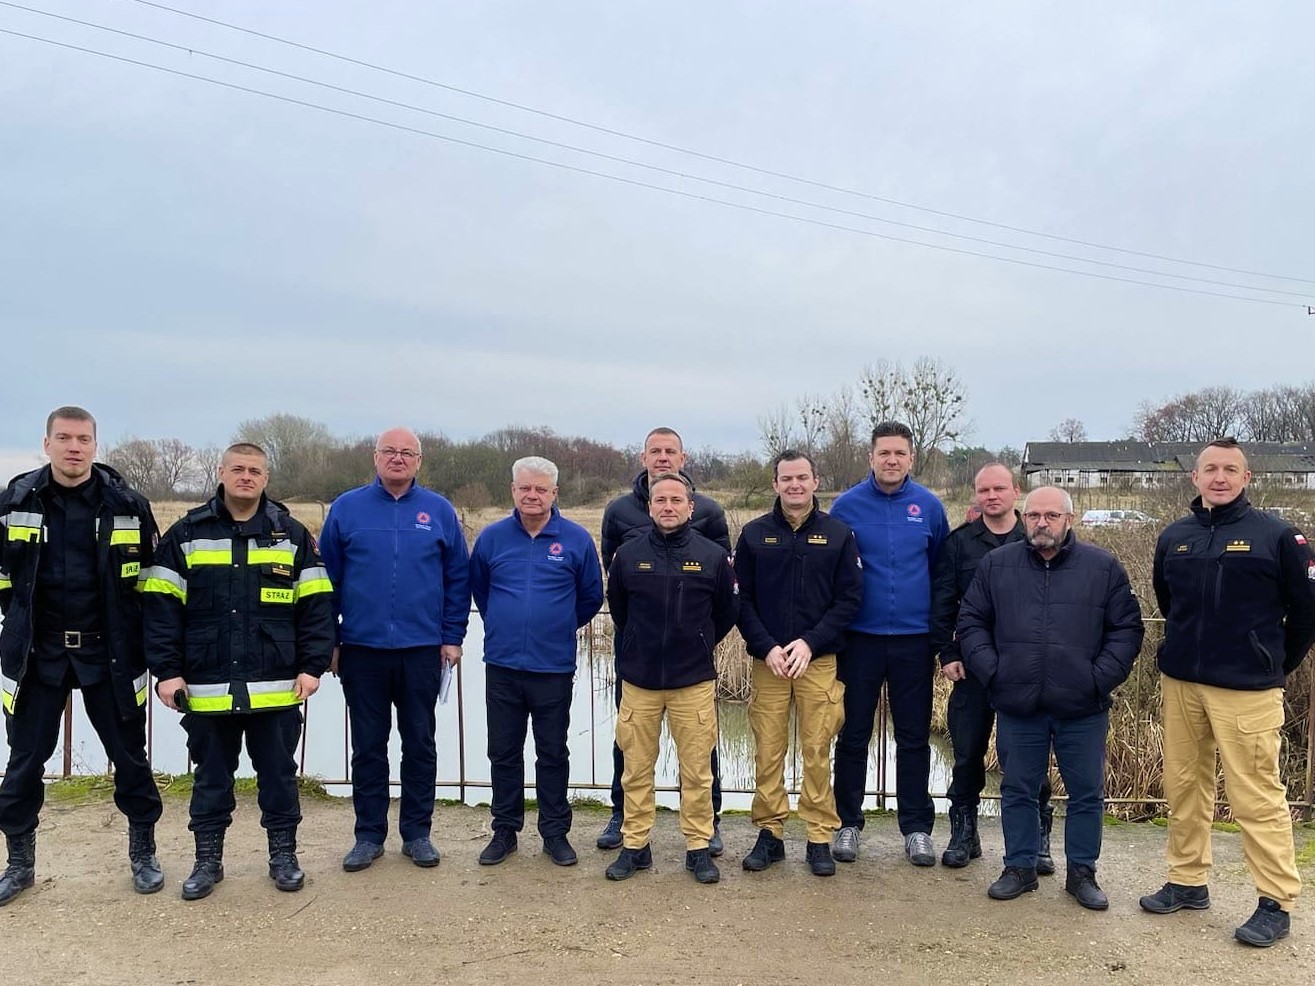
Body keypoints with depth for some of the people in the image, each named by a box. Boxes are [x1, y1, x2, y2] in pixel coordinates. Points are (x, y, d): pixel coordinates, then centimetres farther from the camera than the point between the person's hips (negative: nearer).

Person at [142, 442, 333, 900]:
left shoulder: (292, 535, 3)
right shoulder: (187, 534, 2)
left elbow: (316, 605, 1)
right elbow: (161, 607, 0)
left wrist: (312, 665, -5)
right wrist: (167, 670, -5)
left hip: (277, 688, 0)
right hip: (206, 688, 0)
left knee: (278, 773, 10)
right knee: (211, 776, 13)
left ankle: (283, 854, 25)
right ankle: (208, 859, 27)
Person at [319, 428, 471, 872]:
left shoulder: (439, 511, 3)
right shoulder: (346, 508, 2)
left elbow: (458, 578, 4)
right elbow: (327, 578, 4)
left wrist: (452, 636, -1)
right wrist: (328, 640, 0)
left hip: (422, 651, 0)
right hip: (362, 649, 0)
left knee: (420, 743, 9)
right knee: (368, 746, 9)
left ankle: (417, 832, 21)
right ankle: (369, 835, 21)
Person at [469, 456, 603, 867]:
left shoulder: (577, 539, -5)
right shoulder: (492, 537, 0)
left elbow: (591, 597, 7)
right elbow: (478, 588, 16)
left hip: (554, 667, -1)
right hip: (502, 665, 2)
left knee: (553, 754, 10)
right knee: (503, 753, 11)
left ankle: (555, 833, 22)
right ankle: (504, 830, 25)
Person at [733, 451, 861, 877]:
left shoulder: (838, 534, 3)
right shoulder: (754, 534, 4)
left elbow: (849, 598, 0)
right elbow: (742, 600, 3)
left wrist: (810, 642, -11)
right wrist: (766, 648, -10)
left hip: (819, 660, -1)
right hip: (767, 660, 1)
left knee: (817, 750, 2)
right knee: (767, 750, 4)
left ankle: (819, 837, 14)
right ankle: (769, 833, 17)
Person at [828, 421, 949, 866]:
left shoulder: (929, 506, 1)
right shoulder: (847, 505, -3)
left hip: (914, 638, 1)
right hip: (860, 637, -1)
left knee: (914, 736, 9)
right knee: (853, 734, 7)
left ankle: (917, 828, 22)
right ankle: (848, 823, 21)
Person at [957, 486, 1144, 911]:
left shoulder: (1103, 567, 0)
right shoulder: (996, 565, 3)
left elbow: (1127, 628, 2)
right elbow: (971, 621, 7)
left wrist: (1101, 677, -7)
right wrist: (990, 669, -4)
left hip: (1082, 708, 0)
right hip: (1017, 705, 1)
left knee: (1087, 793, 9)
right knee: (1018, 791, 11)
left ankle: (1082, 871, 26)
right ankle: (1020, 867, 26)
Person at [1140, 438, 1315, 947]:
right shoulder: (1175, 537, 7)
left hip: (1247, 689, -5)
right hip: (1180, 683, 5)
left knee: (1257, 796, -2)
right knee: (1184, 785, 13)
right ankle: (1187, 882, 26)